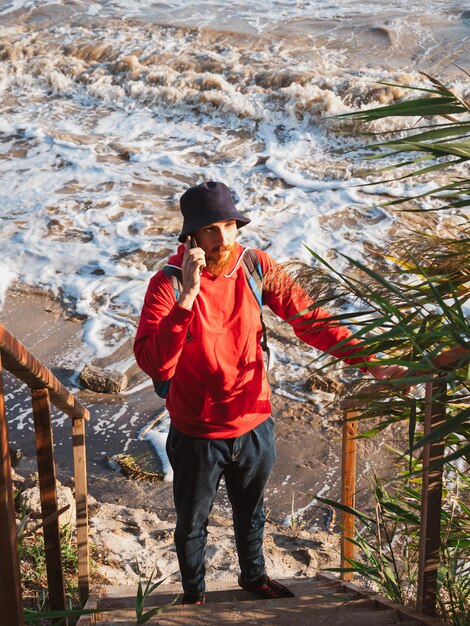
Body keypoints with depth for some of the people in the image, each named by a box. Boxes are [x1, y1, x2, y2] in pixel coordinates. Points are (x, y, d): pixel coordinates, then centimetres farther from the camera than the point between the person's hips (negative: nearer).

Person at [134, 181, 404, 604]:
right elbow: (153, 364, -33)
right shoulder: (168, 283, -22)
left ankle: (254, 576, 55)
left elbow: (309, 318, -7)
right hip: (197, 436, -3)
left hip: (254, 425, 3)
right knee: (192, 523, 20)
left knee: (251, 513, 28)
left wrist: (368, 362, -15)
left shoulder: (256, 267, -11)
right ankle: (193, 593, 47)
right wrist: (187, 296, -41)